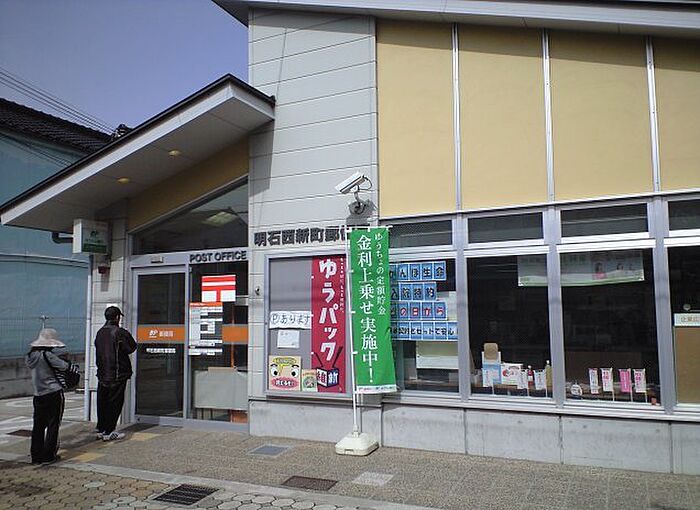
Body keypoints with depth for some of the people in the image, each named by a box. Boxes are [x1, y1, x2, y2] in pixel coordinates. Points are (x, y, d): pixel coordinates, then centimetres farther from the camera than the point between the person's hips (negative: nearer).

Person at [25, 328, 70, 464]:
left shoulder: (31, 355, 5)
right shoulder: (48, 355, -15)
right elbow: (64, 366, -17)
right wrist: (68, 363, 5)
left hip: (38, 395, 6)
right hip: (54, 394, -6)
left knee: (38, 425, 12)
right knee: (53, 425, 3)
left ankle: (36, 455, 17)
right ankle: (48, 456, 7)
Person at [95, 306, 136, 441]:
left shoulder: (100, 333, 9)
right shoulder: (120, 333, -14)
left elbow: (98, 351, 16)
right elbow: (131, 348, -8)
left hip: (102, 373, 7)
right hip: (117, 374, -7)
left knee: (102, 403, 14)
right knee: (114, 403, 0)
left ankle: (100, 430, 22)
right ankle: (109, 432, 2)